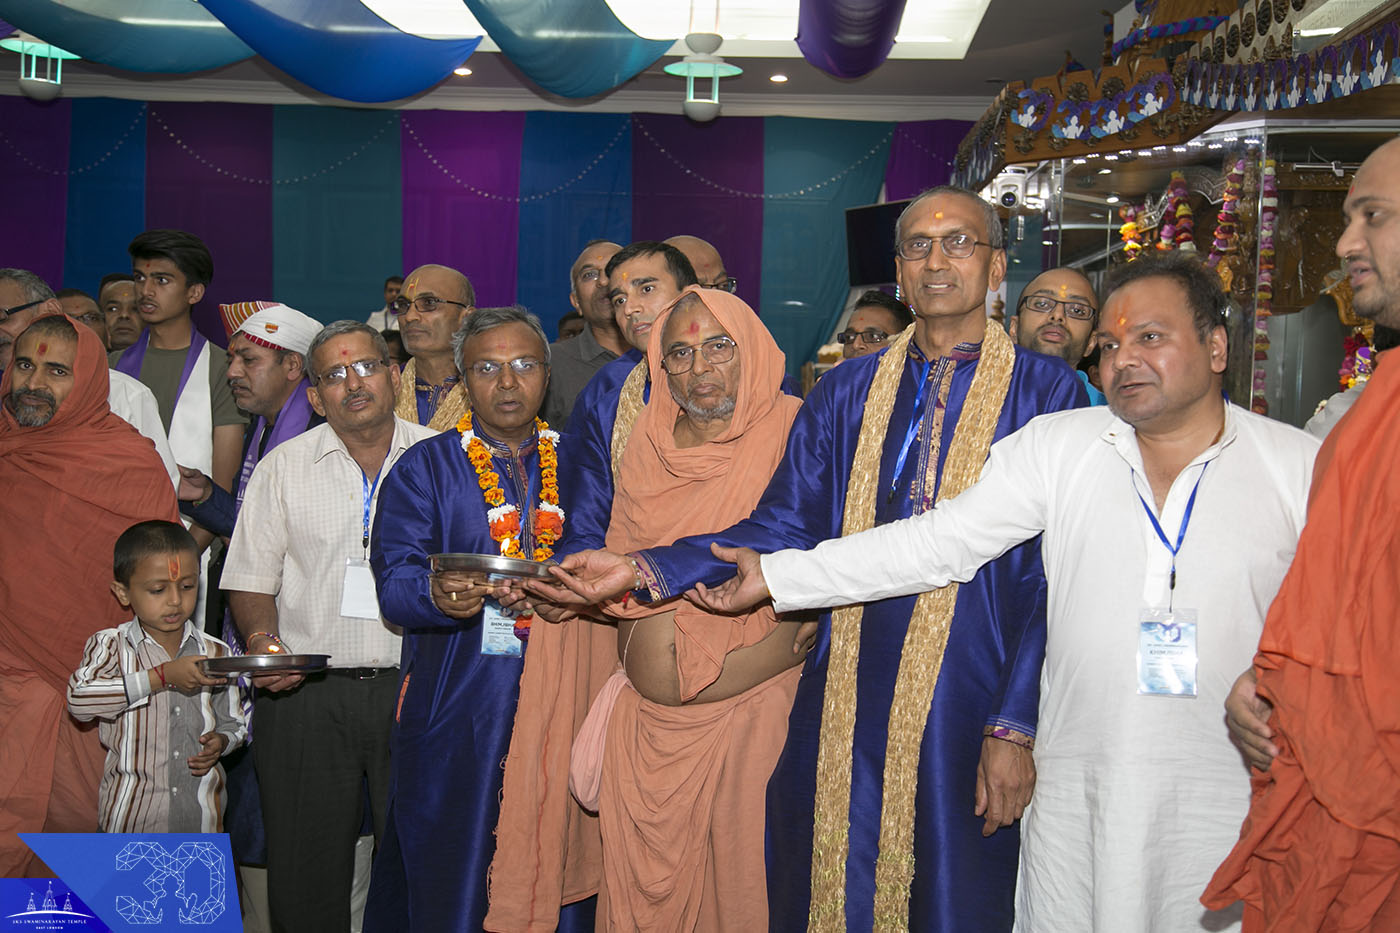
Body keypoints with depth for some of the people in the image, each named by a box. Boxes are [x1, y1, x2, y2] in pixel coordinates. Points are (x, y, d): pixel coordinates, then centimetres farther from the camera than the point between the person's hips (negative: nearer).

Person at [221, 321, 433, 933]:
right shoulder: (283, 467, 8)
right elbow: (251, 579, 9)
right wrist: (262, 642, -9)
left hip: (414, 690, 0)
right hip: (304, 693, 1)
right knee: (305, 870, 5)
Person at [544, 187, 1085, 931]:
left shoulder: (1045, 394, -2)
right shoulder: (846, 393, 9)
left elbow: (1054, 578, -5)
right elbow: (784, 527, 5)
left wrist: (1016, 729, -11)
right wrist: (645, 570, -7)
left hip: (966, 708, -3)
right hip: (846, 701, 3)